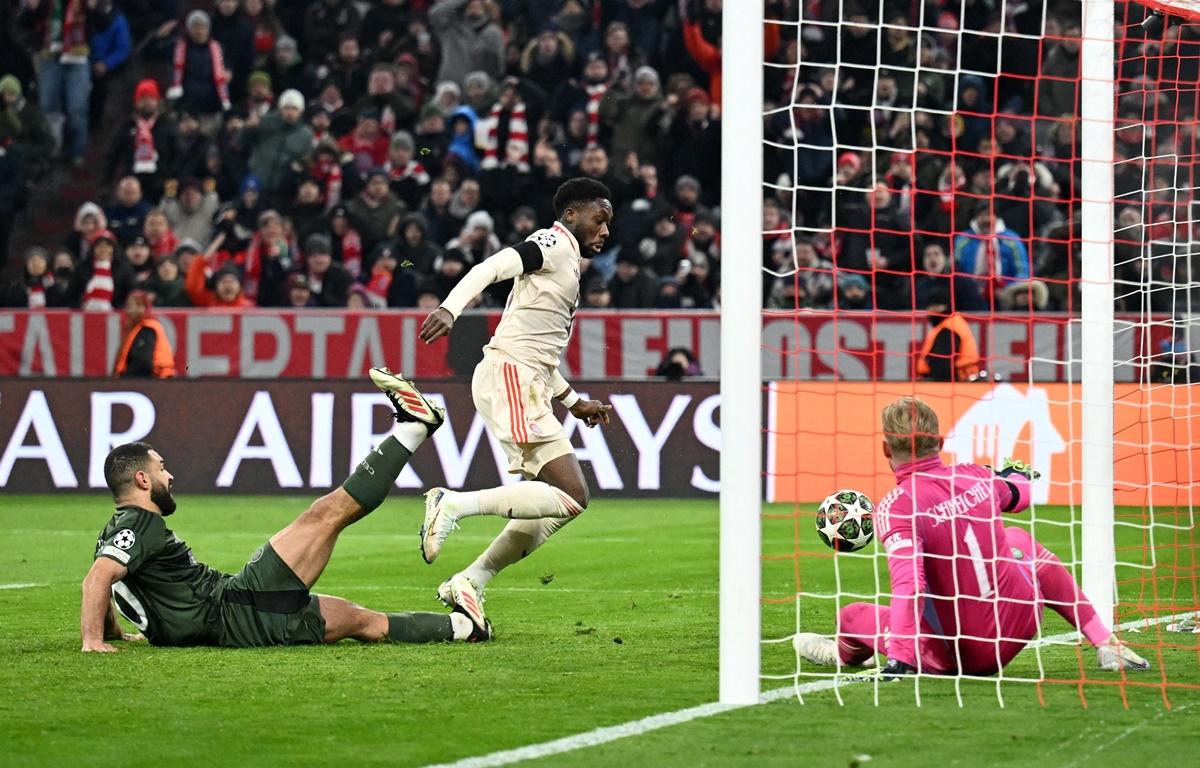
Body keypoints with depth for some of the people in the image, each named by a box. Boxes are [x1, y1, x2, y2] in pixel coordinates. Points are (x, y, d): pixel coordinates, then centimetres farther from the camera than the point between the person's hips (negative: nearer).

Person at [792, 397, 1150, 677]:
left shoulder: (896, 507, -20)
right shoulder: (976, 477, -2)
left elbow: (908, 585, -32)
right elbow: (1020, 494, 22)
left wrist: (899, 660, -36)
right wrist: (1019, 474, 46)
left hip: (965, 655, -5)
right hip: (1024, 621, 5)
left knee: (852, 616, 13)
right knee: (1018, 539, 34)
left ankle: (844, 653, 50)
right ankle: (1105, 644, 30)